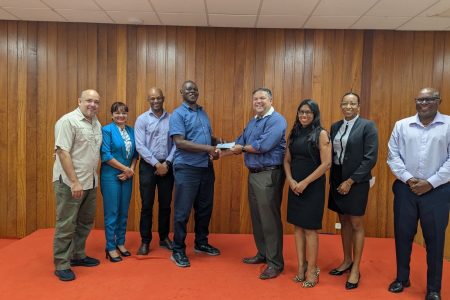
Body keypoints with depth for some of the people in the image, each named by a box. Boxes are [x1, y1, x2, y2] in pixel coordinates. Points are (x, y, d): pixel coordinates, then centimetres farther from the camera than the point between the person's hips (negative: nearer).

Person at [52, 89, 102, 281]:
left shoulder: (97, 124, 11)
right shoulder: (68, 121, -13)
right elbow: (62, 152, -18)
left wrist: (92, 178, 11)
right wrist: (74, 182, -21)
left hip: (90, 182, 8)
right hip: (70, 183, -8)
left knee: (85, 222, 17)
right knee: (66, 224, 1)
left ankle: (78, 256, 32)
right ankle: (61, 265, 13)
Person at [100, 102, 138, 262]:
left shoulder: (131, 131, 8)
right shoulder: (106, 130, -8)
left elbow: (135, 154, 9)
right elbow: (105, 155, -15)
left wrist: (130, 170, -6)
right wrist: (125, 168, -12)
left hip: (127, 177, 5)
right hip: (111, 176, -5)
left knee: (123, 212, 12)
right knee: (111, 213, 1)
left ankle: (120, 243, 26)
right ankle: (110, 248, 12)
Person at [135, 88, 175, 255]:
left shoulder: (172, 118, 4)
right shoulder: (142, 119, -1)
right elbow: (140, 146, -9)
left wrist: (167, 163, -10)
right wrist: (157, 164, -13)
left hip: (167, 166, 2)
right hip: (148, 166, -2)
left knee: (165, 204, 11)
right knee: (147, 205, 4)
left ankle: (164, 238, 26)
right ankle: (145, 241, 16)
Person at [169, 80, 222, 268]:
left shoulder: (203, 113, 15)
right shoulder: (178, 114, -7)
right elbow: (180, 142, -19)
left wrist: (219, 142, 0)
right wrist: (207, 148, -22)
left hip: (206, 167, 7)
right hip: (187, 168, -7)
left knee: (205, 208, 16)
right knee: (183, 211, 1)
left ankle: (201, 243, 33)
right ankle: (178, 250, 14)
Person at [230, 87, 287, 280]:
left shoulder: (276, 120, -13)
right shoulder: (252, 122, 16)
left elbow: (263, 145, -24)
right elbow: (239, 143, 13)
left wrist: (243, 148, -8)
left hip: (269, 175, -9)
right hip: (253, 174, 9)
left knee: (270, 219, -3)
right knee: (257, 217, 17)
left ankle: (275, 263, 9)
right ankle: (263, 254, 32)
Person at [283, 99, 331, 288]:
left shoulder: (321, 134, -7)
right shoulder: (294, 134, 9)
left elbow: (326, 163, -14)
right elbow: (287, 160, 9)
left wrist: (305, 183, -16)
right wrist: (290, 180, -8)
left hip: (313, 186, -5)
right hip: (295, 186, 5)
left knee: (309, 228, 1)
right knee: (298, 226, 9)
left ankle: (312, 270, 14)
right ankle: (301, 267, 20)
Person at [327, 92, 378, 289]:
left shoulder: (367, 126, -8)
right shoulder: (335, 127, 9)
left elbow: (370, 158, -14)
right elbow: (331, 154, 11)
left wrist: (350, 181, -16)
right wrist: (333, 179, 1)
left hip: (356, 182, -5)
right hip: (337, 180, 5)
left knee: (356, 224, 4)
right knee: (344, 222, 15)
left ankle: (355, 269, 17)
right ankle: (347, 261, 31)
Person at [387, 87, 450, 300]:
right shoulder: (401, 125, 5)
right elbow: (393, 156, 2)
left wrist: (430, 183, -11)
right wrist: (408, 179, -9)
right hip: (405, 188, 2)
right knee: (402, 235, 11)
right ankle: (402, 278, 30)